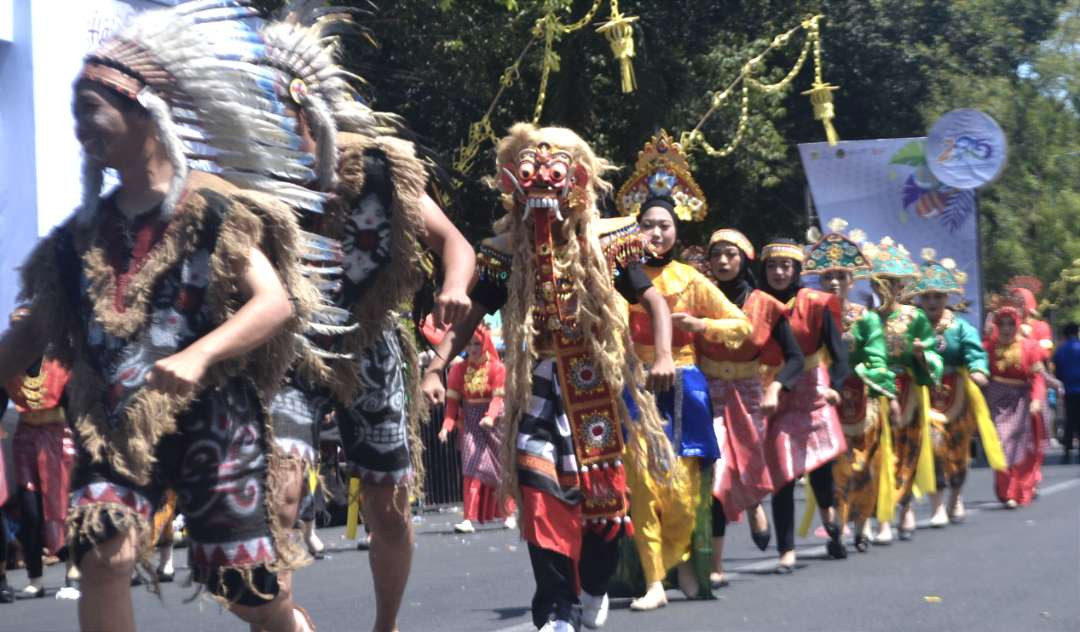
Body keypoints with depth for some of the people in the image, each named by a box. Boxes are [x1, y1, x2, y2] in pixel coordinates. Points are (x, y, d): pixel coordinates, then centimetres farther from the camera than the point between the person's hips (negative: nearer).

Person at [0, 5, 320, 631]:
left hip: (210, 419, -3)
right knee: (103, 556, -20)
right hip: (115, 423, 3)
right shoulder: (82, 234, 9)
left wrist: (199, 356, -31)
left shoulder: (213, 212, -6)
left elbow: (277, 302, -17)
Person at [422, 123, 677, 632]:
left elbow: (653, 300, 3)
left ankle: (593, 590, 29)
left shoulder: (605, 245, -2)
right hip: (542, 392, 0)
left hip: (602, 388, 0)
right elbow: (469, 318, -1)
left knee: (605, 495, 5)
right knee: (544, 497, -12)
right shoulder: (508, 254, 0)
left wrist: (663, 356, -12)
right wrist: (436, 367, -15)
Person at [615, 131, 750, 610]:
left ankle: (681, 558, 25)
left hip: (682, 390, 1)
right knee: (643, 481, -10)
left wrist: (697, 324, -7)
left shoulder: (691, 280, 5)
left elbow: (741, 326, 7)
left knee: (682, 488, -1)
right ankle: (655, 581, -7)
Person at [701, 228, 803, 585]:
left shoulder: (765, 306, -1)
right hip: (710, 397, -1)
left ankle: (754, 507, 46)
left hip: (749, 398, 1)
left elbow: (796, 358, -4)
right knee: (716, 477, -11)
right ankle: (715, 567, -5)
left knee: (748, 472, 9)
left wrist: (775, 387, -20)